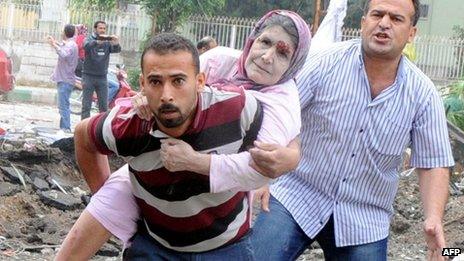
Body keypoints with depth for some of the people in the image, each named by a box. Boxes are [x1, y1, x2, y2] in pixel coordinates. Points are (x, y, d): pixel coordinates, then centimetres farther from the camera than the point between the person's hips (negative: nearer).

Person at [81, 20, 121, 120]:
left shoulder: (108, 42, 6)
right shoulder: (90, 39, -2)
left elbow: (116, 50, -11)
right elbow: (86, 46, -25)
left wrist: (116, 43, -35)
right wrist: (98, 42, -43)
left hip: (102, 77, 3)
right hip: (89, 76, -3)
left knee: (104, 106, 4)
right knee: (86, 106, -1)